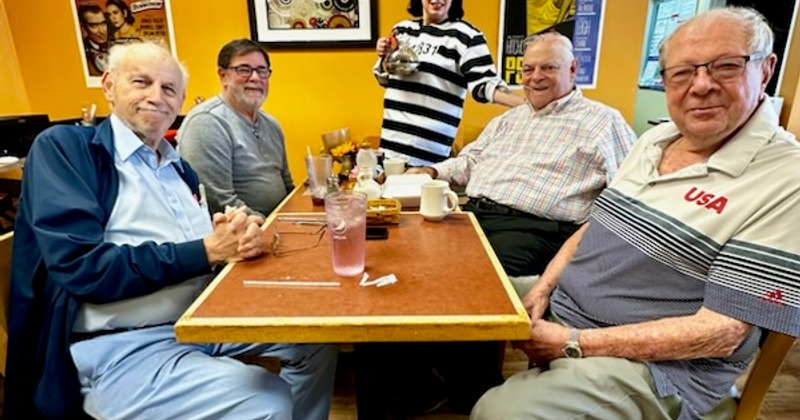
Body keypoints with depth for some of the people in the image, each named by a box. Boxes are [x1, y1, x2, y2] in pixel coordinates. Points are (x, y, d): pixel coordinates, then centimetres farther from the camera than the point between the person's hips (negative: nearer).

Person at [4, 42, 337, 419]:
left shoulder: (179, 167, 15)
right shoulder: (62, 148, -6)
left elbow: (210, 237, 9)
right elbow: (82, 266, -19)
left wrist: (240, 233, -16)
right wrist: (206, 250, -20)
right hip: (123, 348, -7)